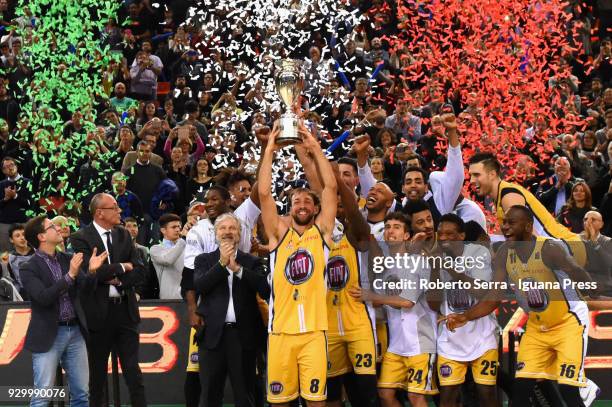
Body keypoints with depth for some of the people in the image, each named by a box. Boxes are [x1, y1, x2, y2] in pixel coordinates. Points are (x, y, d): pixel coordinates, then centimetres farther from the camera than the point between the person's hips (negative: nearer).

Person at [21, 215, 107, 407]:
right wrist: (70, 275, -23)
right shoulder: (29, 268, -7)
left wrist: (91, 271, -13)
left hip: (75, 331, 5)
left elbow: (84, 290, 6)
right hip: (49, 335, -5)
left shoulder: (68, 259, 9)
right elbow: (43, 297, -19)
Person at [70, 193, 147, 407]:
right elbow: (92, 271, -19)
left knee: (133, 371, 2)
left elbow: (139, 269, 4)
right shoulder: (81, 238, -6)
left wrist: (117, 280, -11)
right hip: (98, 311, -4)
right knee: (97, 372, 7)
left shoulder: (123, 235, 10)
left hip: (125, 309, 4)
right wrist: (122, 267, -9)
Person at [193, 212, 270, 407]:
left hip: (243, 334, 0)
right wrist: (222, 263, -11)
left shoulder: (252, 262, 8)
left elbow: (265, 289, -7)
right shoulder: (204, 260, 10)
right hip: (213, 334, 0)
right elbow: (198, 286, -7)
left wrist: (238, 269, -12)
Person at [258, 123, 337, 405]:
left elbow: (330, 187, 2)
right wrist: (269, 151, -1)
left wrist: (314, 148, 2)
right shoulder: (279, 233, 10)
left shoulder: (321, 231, 10)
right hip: (280, 329, 1)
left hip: (313, 329, -1)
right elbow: (264, 193, 0)